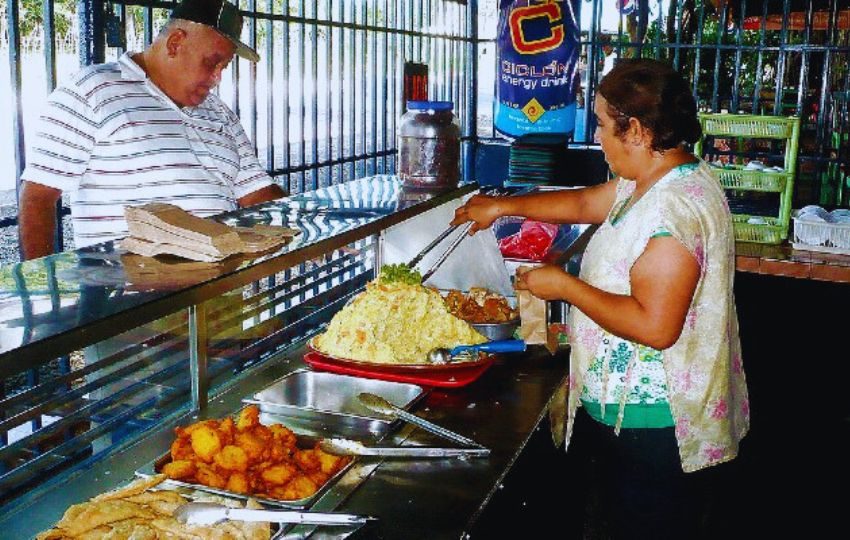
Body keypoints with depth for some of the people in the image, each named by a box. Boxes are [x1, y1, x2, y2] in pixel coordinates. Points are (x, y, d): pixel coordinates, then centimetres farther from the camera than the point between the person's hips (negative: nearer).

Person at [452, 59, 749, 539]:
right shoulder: (655, 179, 5)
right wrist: (502, 206, 22)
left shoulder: (675, 209, -27)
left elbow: (655, 326, -30)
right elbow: (586, 202, 21)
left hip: (654, 424, -10)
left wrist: (565, 286, -20)